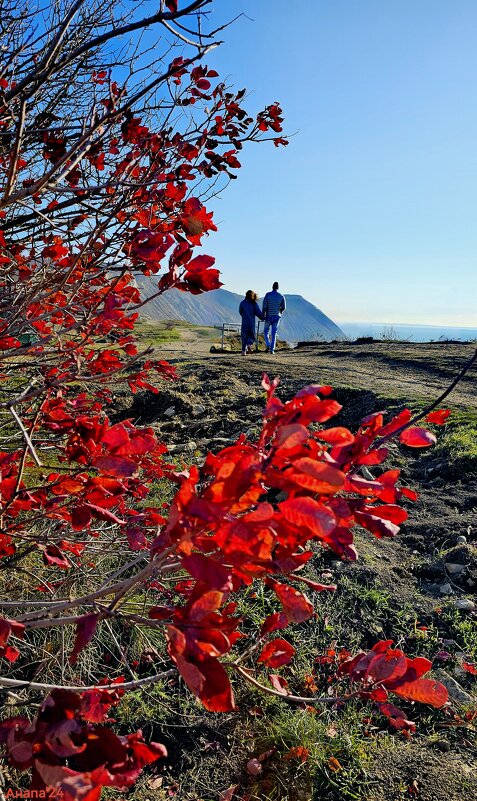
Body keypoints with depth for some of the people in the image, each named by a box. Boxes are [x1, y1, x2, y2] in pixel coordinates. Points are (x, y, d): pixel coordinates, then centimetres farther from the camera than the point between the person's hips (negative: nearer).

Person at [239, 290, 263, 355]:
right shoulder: (254, 303, -3)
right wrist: (262, 318, 13)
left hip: (244, 323, 1)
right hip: (251, 323, -1)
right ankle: (249, 345, -15)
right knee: (251, 336, 13)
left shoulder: (242, 303, 0)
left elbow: (240, 312, 12)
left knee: (244, 337, 8)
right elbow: (258, 313, -4)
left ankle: (244, 351, 3)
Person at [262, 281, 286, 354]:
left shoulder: (268, 295, -8)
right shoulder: (281, 296, -2)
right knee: (274, 334, 7)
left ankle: (268, 345, -6)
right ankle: (272, 349, 2)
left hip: (268, 316, -2)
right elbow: (284, 307, 3)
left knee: (265, 332, 15)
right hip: (277, 317, 2)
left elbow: (264, 306, -11)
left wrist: (263, 316, -3)